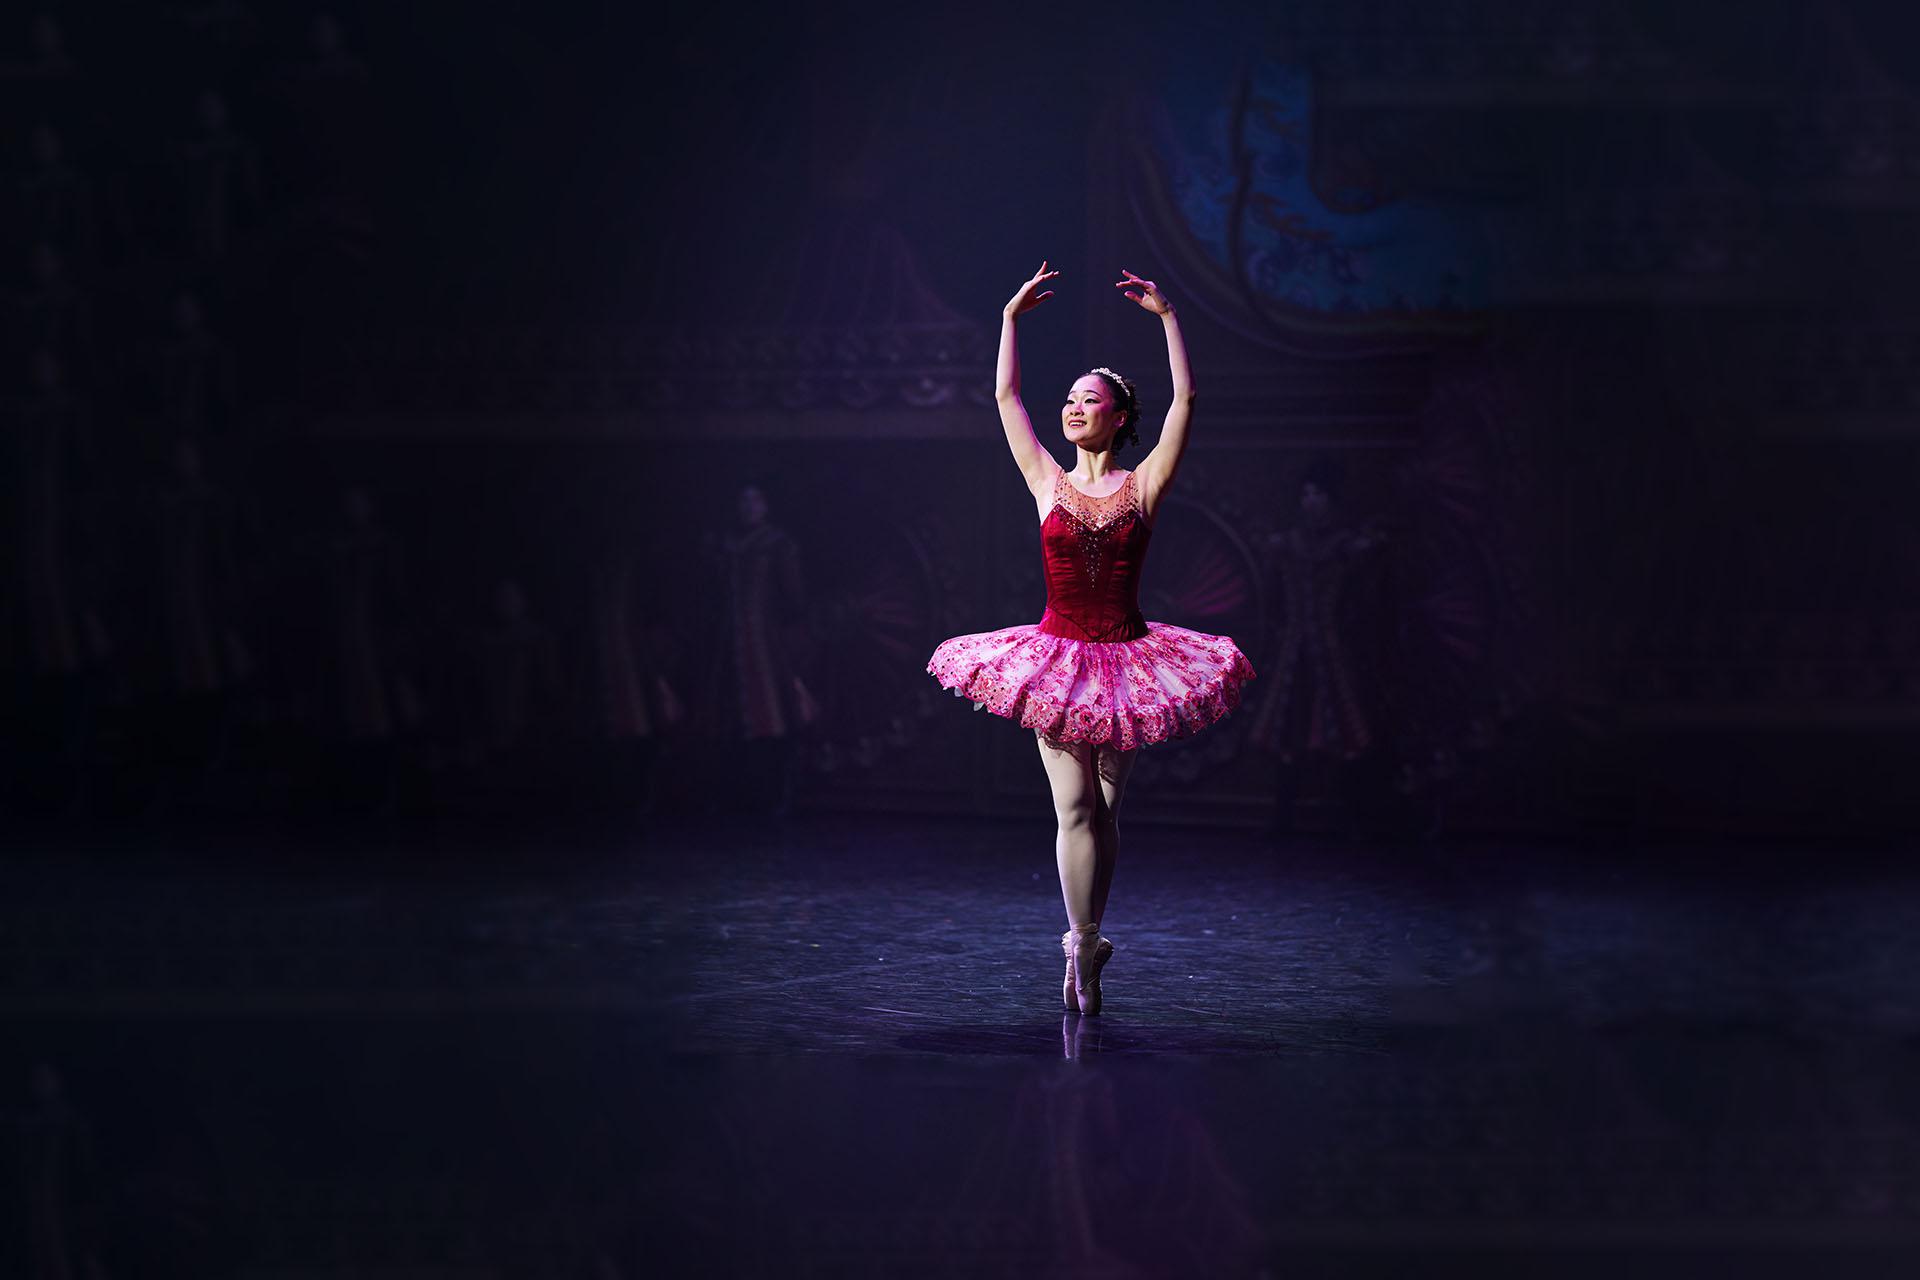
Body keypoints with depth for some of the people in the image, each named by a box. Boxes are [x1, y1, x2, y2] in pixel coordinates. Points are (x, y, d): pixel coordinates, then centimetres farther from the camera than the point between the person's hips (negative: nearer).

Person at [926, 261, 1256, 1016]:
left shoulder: (1143, 486, 0)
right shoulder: (1048, 482, 4)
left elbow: (1185, 399, -5)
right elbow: (1005, 396, 7)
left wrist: (1166, 317, -5)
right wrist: (1012, 317, 7)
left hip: (1125, 659, 0)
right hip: (1057, 660, 0)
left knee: (1104, 806, 9)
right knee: (1075, 807, -5)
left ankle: (1084, 940, 22)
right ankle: (1085, 950, 1)